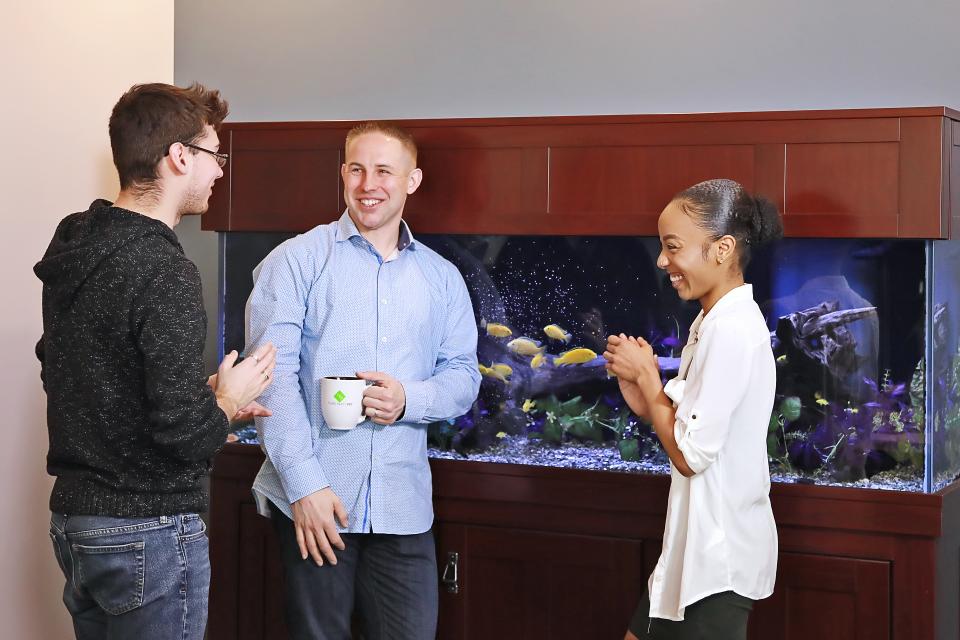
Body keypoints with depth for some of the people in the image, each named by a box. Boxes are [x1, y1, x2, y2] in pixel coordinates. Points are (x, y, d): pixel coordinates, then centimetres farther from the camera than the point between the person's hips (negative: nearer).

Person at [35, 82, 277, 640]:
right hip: (147, 531, -9)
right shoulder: (163, 271, -21)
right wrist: (227, 400, -4)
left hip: (74, 516, 9)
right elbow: (186, 435, -25)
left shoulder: (73, 251, 6)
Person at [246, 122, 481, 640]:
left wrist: (409, 399, -12)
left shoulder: (442, 278, 12)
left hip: (404, 507, 3)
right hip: (313, 499, -3)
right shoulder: (297, 261, -1)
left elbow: (464, 377, 11)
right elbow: (273, 377, -8)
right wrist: (304, 484, -15)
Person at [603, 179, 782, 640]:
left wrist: (644, 375, -11)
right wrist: (641, 392, -3)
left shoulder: (732, 330, -22)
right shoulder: (715, 321, 9)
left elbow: (690, 455, -22)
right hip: (700, 544, 9)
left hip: (720, 555, -9)